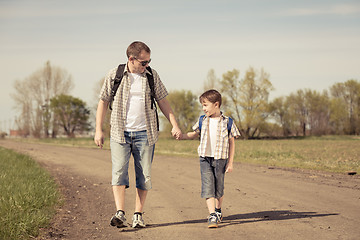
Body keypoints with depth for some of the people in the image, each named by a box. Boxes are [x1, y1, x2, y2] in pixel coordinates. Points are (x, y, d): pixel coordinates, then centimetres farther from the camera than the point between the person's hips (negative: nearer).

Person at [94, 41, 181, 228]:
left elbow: (162, 101, 10)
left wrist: (174, 124, 2)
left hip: (144, 133, 2)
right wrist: (98, 130, 1)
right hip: (120, 133, -2)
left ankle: (138, 215, 10)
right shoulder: (114, 75, -1)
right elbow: (103, 102, 5)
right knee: (119, 171, -15)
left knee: (144, 175, 1)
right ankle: (120, 214, -21)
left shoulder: (152, 75, 4)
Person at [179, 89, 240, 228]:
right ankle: (212, 216, -11)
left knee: (219, 188, 9)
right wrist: (180, 136, 2)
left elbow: (231, 143, 1)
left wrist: (230, 162, -1)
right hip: (205, 159, 2)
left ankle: (218, 211, 33)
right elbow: (194, 134, 21)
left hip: (220, 159, -1)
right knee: (208, 187, -9)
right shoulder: (202, 121, 6)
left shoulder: (227, 122, -2)